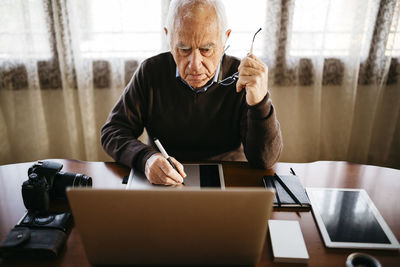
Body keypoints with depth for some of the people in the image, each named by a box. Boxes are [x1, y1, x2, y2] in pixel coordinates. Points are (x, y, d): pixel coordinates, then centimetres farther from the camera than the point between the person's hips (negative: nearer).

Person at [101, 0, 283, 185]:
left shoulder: (242, 80, -11)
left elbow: (264, 161, -16)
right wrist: (146, 158, -25)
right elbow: (113, 131, -4)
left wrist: (260, 103, -33)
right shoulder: (151, 71, -5)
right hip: (163, 184, 2)